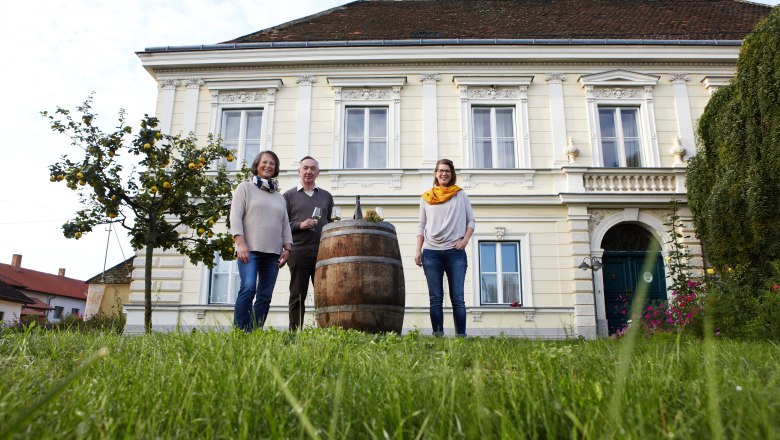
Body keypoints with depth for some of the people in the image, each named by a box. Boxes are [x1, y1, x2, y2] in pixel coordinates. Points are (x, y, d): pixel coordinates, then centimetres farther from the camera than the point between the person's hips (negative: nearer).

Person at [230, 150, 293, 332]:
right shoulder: (245, 187, 9)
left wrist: (287, 248, 7)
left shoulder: (279, 197, 22)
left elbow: (285, 225, 19)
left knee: (265, 295, -1)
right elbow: (235, 216, -1)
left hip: (273, 251, 5)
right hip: (250, 249, -4)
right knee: (248, 288, -19)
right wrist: (240, 243, -13)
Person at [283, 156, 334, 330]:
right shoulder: (289, 195, 9)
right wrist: (300, 225, -11)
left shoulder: (326, 196, 17)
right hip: (298, 251, -2)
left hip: (323, 251, 2)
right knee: (297, 296, 1)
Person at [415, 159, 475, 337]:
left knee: (457, 298, -3)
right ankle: (438, 334, 2)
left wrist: (465, 240, -5)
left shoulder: (460, 194, 10)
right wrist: (418, 250, 3)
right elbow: (421, 226, 12)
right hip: (431, 252, 1)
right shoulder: (426, 197, 12)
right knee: (435, 299, 0)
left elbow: (471, 220, 10)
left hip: (455, 252, -1)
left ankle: (461, 335, 0)